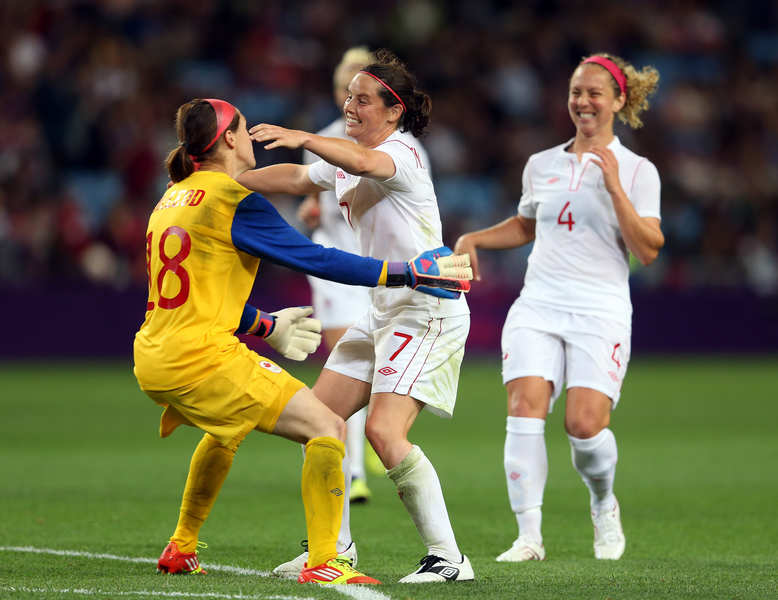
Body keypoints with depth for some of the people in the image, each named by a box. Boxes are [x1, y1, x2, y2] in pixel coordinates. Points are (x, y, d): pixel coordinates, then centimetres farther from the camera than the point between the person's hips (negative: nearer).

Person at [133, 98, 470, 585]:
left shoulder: (173, 198, 16)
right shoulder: (235, 201, -10)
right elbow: (317, 259, -11)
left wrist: (266, 326, 33)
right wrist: (408, 274, -7)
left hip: (153, 360, 10)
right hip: (203, 358, -10)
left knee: (228, 428, 38)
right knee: (328, 429, -8)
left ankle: (181, 549, 43)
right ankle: (323, 563, -13)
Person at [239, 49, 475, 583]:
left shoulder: (400, 154, -15)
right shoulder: (346, 158, 13)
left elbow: (363, 163, -38)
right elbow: (296, 179, 29)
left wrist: (302, 138, -51)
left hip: (429, 311, -10)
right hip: (384, 313, 10)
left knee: (384, 430, -22)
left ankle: (447, 556, -17)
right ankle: (335, 545, 19)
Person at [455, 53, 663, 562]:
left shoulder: (637, 171, 2)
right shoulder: (541, 165, 14)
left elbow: (648, 251, -7)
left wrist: (615, 188, -14)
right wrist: (475, 239, 16)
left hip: (601, 314, -3)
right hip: (538, 306, 3)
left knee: (585, 424, -16)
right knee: (525, 406, -18)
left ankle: (604, 504, 16)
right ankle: (529, 535, -16)